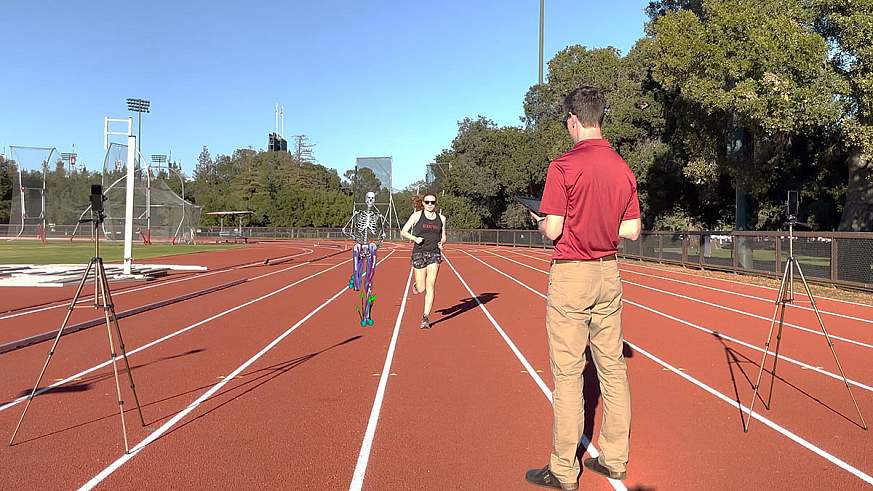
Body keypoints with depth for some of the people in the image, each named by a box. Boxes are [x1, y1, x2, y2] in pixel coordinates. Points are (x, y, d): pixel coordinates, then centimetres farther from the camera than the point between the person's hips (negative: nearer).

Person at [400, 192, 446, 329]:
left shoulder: (441, 218, 9)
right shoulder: (417, 215, 1)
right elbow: (403, 232, 3)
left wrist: (441, 243, -2)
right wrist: (415, 238, -13)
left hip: (435, 254, 1)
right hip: (419, 252, -1)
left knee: (430, 286, -8)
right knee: (421, 289, 0)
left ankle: (426, 318, -2)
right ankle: (416, 285, 39)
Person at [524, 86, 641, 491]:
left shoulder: (564, 166, -13)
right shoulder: (623, 168, 6)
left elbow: (553, 230, -15)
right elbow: (632, 230, 8)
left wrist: (539, 221, 7)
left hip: (570, 275, -6)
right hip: (609, 274, 6)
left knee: (567, 374, 0)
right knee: (613, 368, 12)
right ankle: (615, 458, 23)